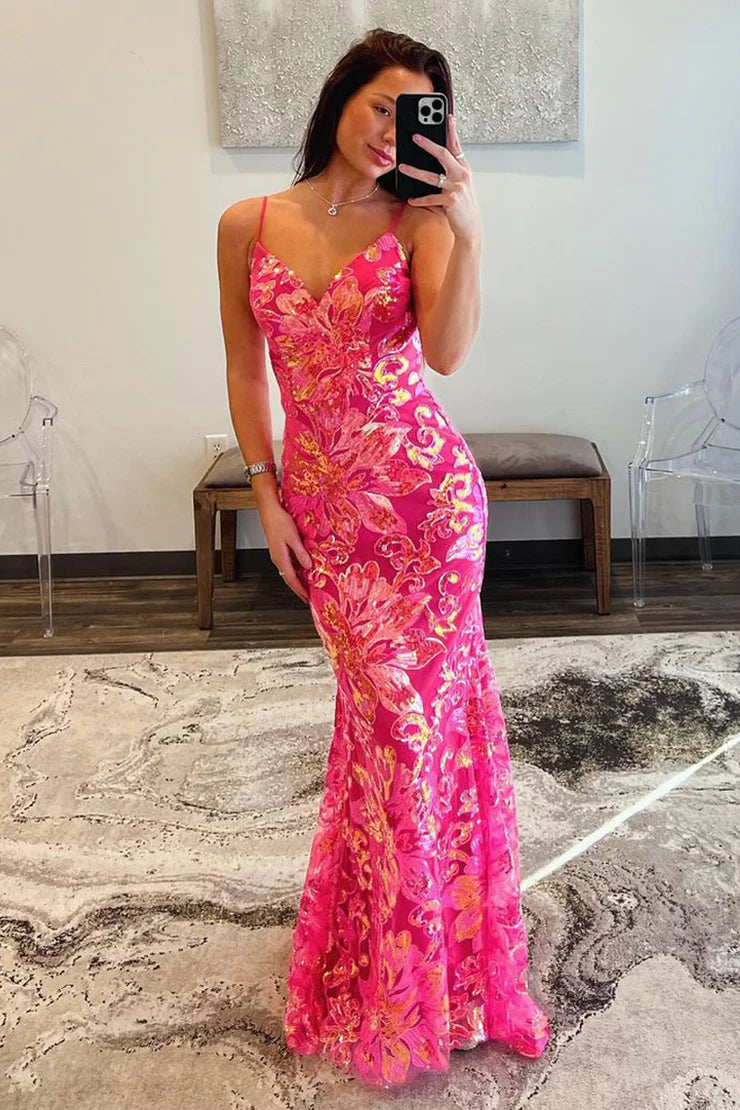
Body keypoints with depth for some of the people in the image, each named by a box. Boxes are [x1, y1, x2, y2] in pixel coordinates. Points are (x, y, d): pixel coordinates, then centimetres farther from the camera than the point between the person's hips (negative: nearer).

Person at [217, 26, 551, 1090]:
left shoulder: (417, 220, -4)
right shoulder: (248, 226, 1)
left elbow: (446, 352, -19)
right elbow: (244, 370, 6)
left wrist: (466, 230, -30)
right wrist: (267, 496, 2)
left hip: (427, 490, -1)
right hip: (327, 504, 1)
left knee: (417, 704, 4)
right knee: (382, 705, 7)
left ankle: (417, 964, 26)